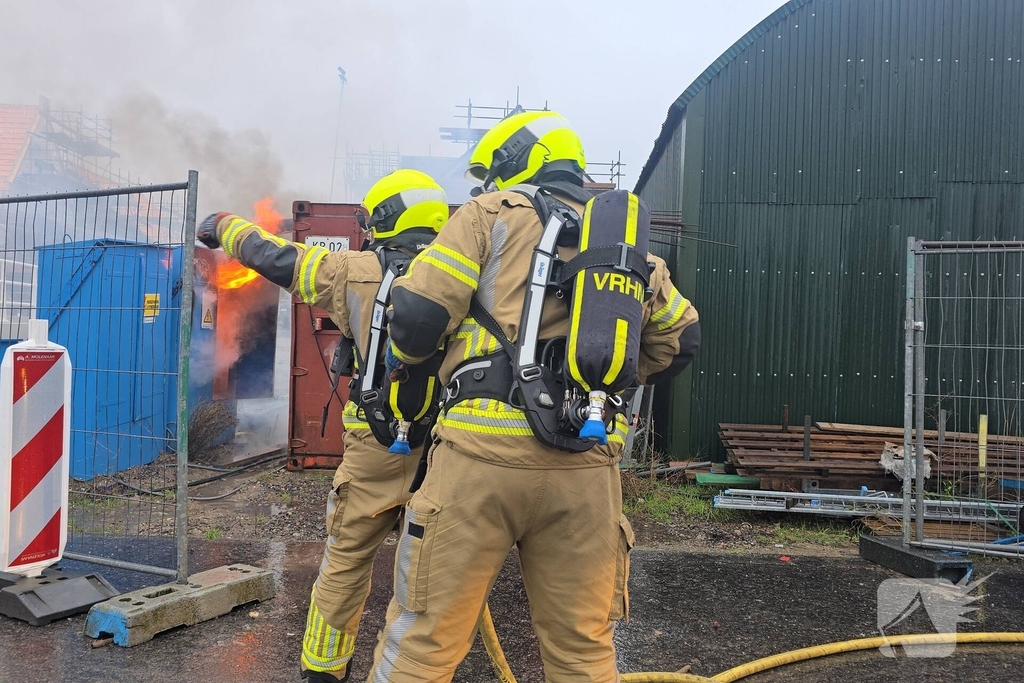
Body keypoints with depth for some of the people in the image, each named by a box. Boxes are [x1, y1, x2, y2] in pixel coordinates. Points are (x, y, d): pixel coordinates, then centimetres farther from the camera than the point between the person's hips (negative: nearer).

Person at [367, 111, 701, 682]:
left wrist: (399, 358, 18)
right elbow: (682, 337, 24)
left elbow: (418, 313, -2)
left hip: (485, 451, -4)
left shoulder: (493, 213, 6)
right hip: (587, 467, 4)